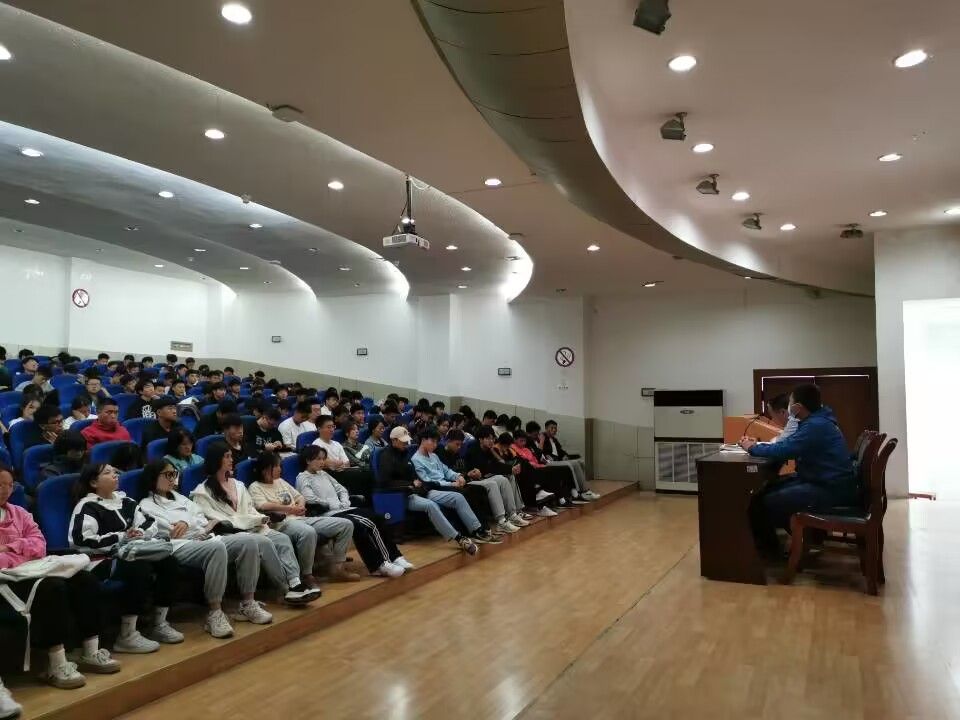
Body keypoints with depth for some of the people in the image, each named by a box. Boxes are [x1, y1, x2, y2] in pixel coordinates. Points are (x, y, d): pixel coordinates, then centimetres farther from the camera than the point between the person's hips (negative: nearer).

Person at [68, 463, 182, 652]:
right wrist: (121, 537, -18)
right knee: (140, 568, -34)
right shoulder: (87, 506, -5)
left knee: (167, 561, -14)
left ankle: (159, 624, -3)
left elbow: (150, 523, 18)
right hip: (101, 562, -7)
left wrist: (140, 533, -6)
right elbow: (81, 540, -20)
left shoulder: (124, 501, 18)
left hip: (127, 555, 8)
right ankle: (127, 636, -28)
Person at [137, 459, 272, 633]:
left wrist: (188, 523, -3)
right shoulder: (146, 505, 10)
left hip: (204, 539, 7)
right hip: (180, 546, -7)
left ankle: (247, 604, -16)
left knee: (249, 541, -19)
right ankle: (215, 614, -35)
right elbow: (170, 532, -4)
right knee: (217, 547, -39)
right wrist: (202, 528, -2)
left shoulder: (179, 498, 31)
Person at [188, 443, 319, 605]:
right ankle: (288, 589, -25)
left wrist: (260, 520, -6)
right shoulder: (203, 492, 0)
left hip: (253, 529, 6)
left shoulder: (238, 485, 22)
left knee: (283, 539, -23)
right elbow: (219, 521, -9)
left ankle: (295, 583, -35)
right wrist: (256, 519, -11)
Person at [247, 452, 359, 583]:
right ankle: (307, 576, -26)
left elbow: (300, 498, 27)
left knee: (346, 524, -5)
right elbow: (263, 506, -16)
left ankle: (338, 568, 1)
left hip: (302, 519, 8)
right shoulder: (255, 487, 2)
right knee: (308, 532, -44)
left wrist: (301, 506, 2)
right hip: (283, 524, -8)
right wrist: (290, 508, -10)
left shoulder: (281, 481, 25)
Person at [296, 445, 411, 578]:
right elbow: (311, 500, -17)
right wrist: (334, 504, -13)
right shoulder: (302, 478, -2)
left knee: (378, 518, -9)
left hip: (342, 509, 8)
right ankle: (379, 565, -23)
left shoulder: (323, 474, 22)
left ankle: (394, 557, -9)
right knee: (360, 525, -31)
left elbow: (341, 489, 23)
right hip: (327, 514, -8)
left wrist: (344, 502, 2)